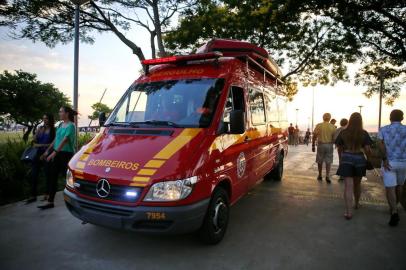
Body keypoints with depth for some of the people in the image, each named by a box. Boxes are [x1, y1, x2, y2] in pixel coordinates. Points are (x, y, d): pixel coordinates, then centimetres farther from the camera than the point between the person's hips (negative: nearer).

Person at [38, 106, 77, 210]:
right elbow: (55, 139, 18)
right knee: (52, 177, 7)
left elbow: (64, 140, -20)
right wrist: (47, 151, 19)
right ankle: (50, 202, 13)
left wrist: (54, 153, -25)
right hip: (56, 153, 8)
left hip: (66, 153, -8)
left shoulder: (71, 126, -12)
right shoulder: (60, 125, 12)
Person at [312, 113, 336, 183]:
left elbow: (314, 136, -6)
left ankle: (320, 176, 22)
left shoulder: (318, 125, -5)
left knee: (320, 161, 12)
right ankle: (327, 176, 3)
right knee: (328, 162, 8)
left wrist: (313, 145, 0)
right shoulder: (332, 127, -4)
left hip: (320, 145, 0)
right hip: (329, 145, 0)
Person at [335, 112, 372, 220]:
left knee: (348, 186, -3)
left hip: (346, 159, -1)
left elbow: (339, 147, 5)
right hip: (359, 159, 1)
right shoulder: (364, 133, -3)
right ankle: (357, 203, 43)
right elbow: (367, 149, -6)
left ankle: (349, 212, -10)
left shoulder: (343, 132, -2)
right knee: (357, 184, 21)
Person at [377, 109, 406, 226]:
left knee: (390, 188, -3)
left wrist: (385, 159, -18)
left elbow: (380, 143, -17)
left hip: (388, 163, -2)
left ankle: (394, 213, -22)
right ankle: (394, 207, 39)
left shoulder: (383, 130, -1)